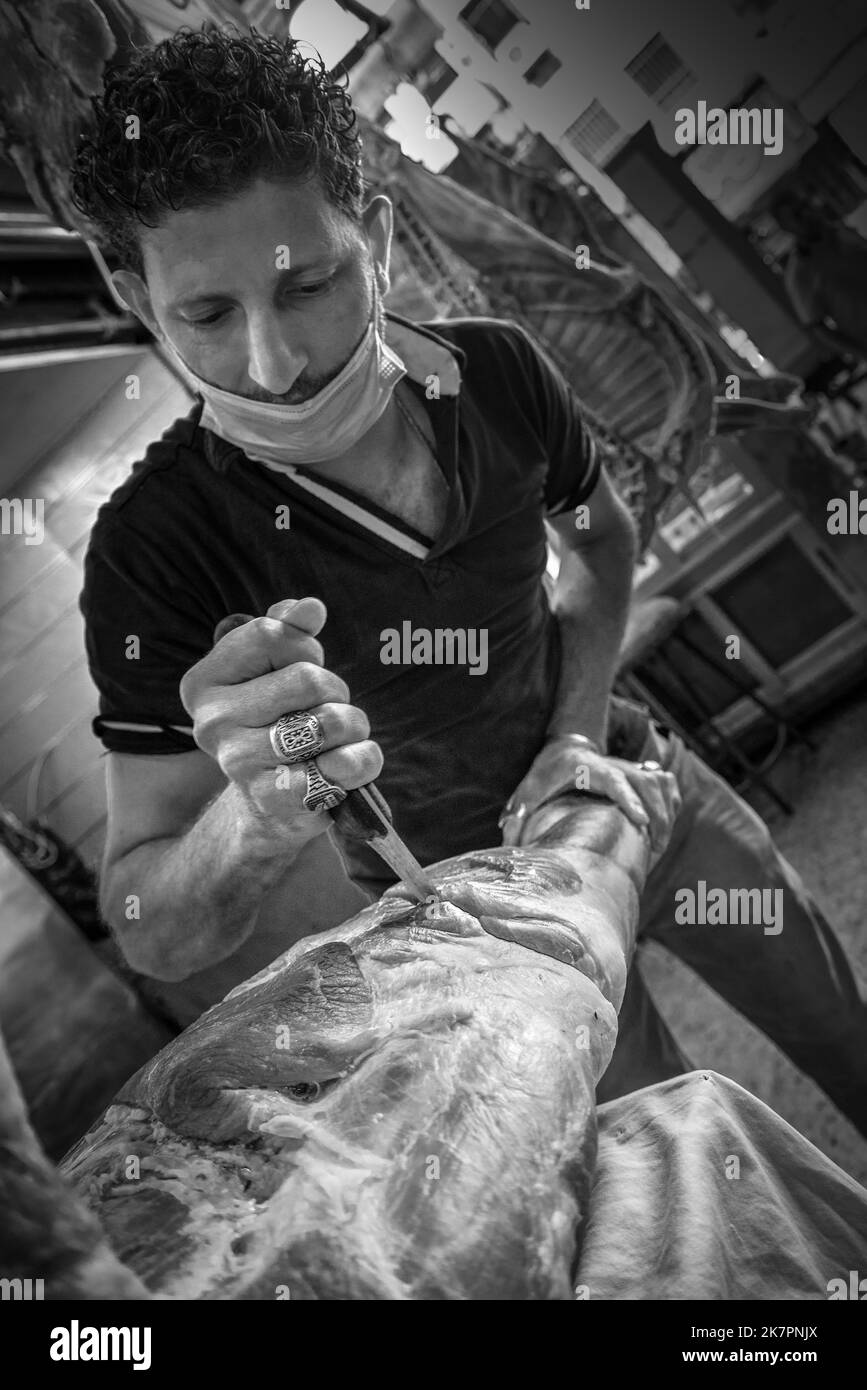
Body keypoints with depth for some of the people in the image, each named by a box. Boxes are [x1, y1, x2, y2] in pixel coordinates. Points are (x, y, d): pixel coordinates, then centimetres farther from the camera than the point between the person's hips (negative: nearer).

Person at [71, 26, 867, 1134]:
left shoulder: (497, 372, -20)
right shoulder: (153, 550, -29)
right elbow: (150, 935, -28)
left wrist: (579, 733, -11)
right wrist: (251, 822, -50)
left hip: (609, 781, 3)